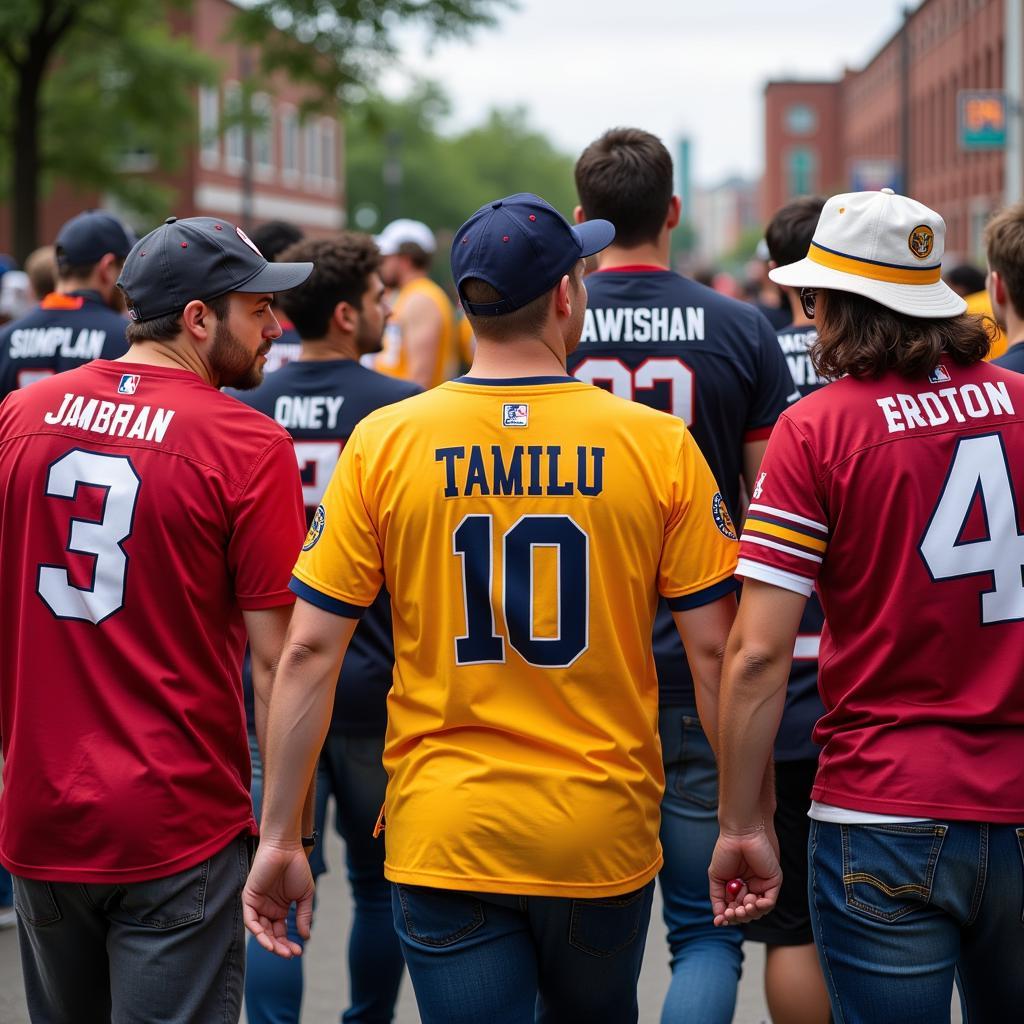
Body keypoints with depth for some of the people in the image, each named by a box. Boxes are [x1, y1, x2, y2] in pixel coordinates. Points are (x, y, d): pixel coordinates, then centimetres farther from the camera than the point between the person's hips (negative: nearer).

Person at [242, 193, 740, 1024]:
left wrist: (280, 838, 2)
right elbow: (714, 650, -4)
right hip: (604, 835, 1)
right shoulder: (658, 446, -6)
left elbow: (310, 652, -5)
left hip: (444, 837, -1)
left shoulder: (383, 443, -5)